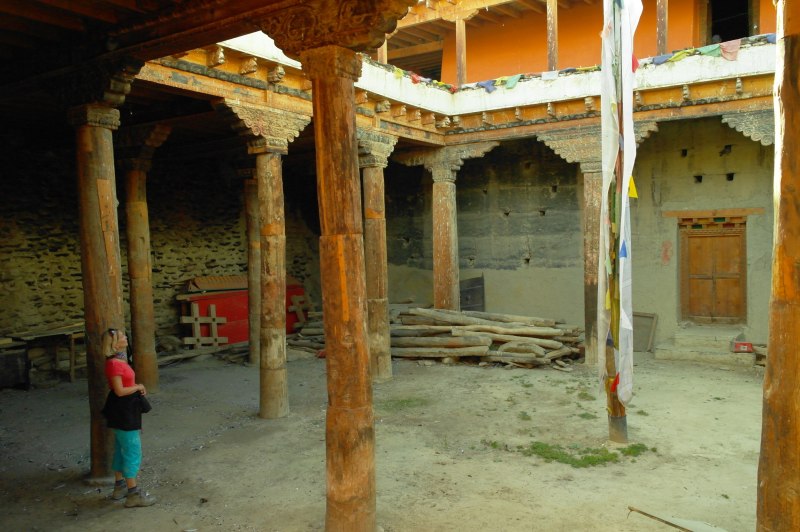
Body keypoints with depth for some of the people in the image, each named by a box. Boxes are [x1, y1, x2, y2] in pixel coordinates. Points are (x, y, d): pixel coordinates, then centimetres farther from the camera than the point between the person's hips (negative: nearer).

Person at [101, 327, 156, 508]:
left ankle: (119, 487, 33)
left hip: (125, 410, 10)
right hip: (122, 411, -10)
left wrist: (137, 388, 3)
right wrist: (138, 387, -10)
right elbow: (120, 391, -23)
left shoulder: (119, 360, 9)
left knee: (122, 450, 20)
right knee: (133, 451, -4)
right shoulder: (114, 364, -22)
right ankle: (133, 494, 4)